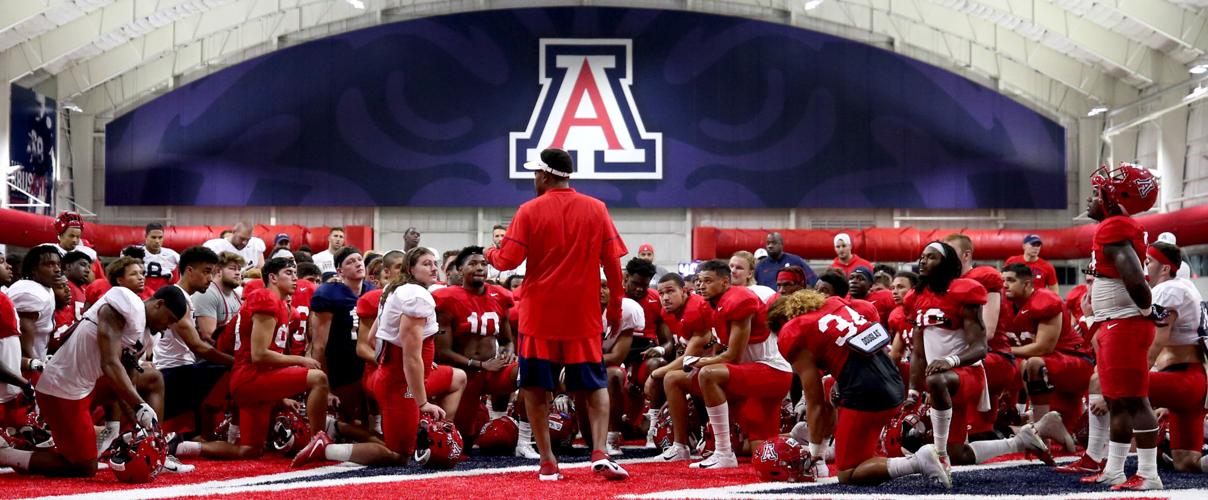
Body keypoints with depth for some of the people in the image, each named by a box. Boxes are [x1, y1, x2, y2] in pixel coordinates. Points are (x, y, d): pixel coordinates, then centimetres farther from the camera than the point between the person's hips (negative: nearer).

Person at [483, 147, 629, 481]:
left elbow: (509, 260, -7)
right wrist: (615, 306, 11)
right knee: (595, 385, 10)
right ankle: (600, 454, -7)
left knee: (536, 388, 8)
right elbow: (612, 262, 1)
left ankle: (548, 462, 5)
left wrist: (490, 254, 15)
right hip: (583, 315, 2)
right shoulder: (596, 209, 1)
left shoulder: (530, 211, -5)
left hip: (539, 315, -2)